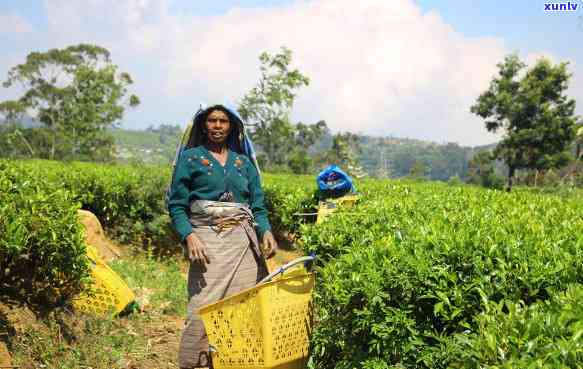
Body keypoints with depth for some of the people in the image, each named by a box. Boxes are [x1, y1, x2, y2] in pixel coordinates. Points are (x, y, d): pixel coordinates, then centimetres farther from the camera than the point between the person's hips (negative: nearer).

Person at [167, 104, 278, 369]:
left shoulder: (244, 162, 18)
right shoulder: (190, 158, 9)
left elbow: (258, 206, 14)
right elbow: (176, 205, 3)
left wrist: (266, 231, -6)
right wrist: (189, 237, -14)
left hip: (243, 240, 3)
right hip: (207, 238, -3)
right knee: (203, 309, -12)